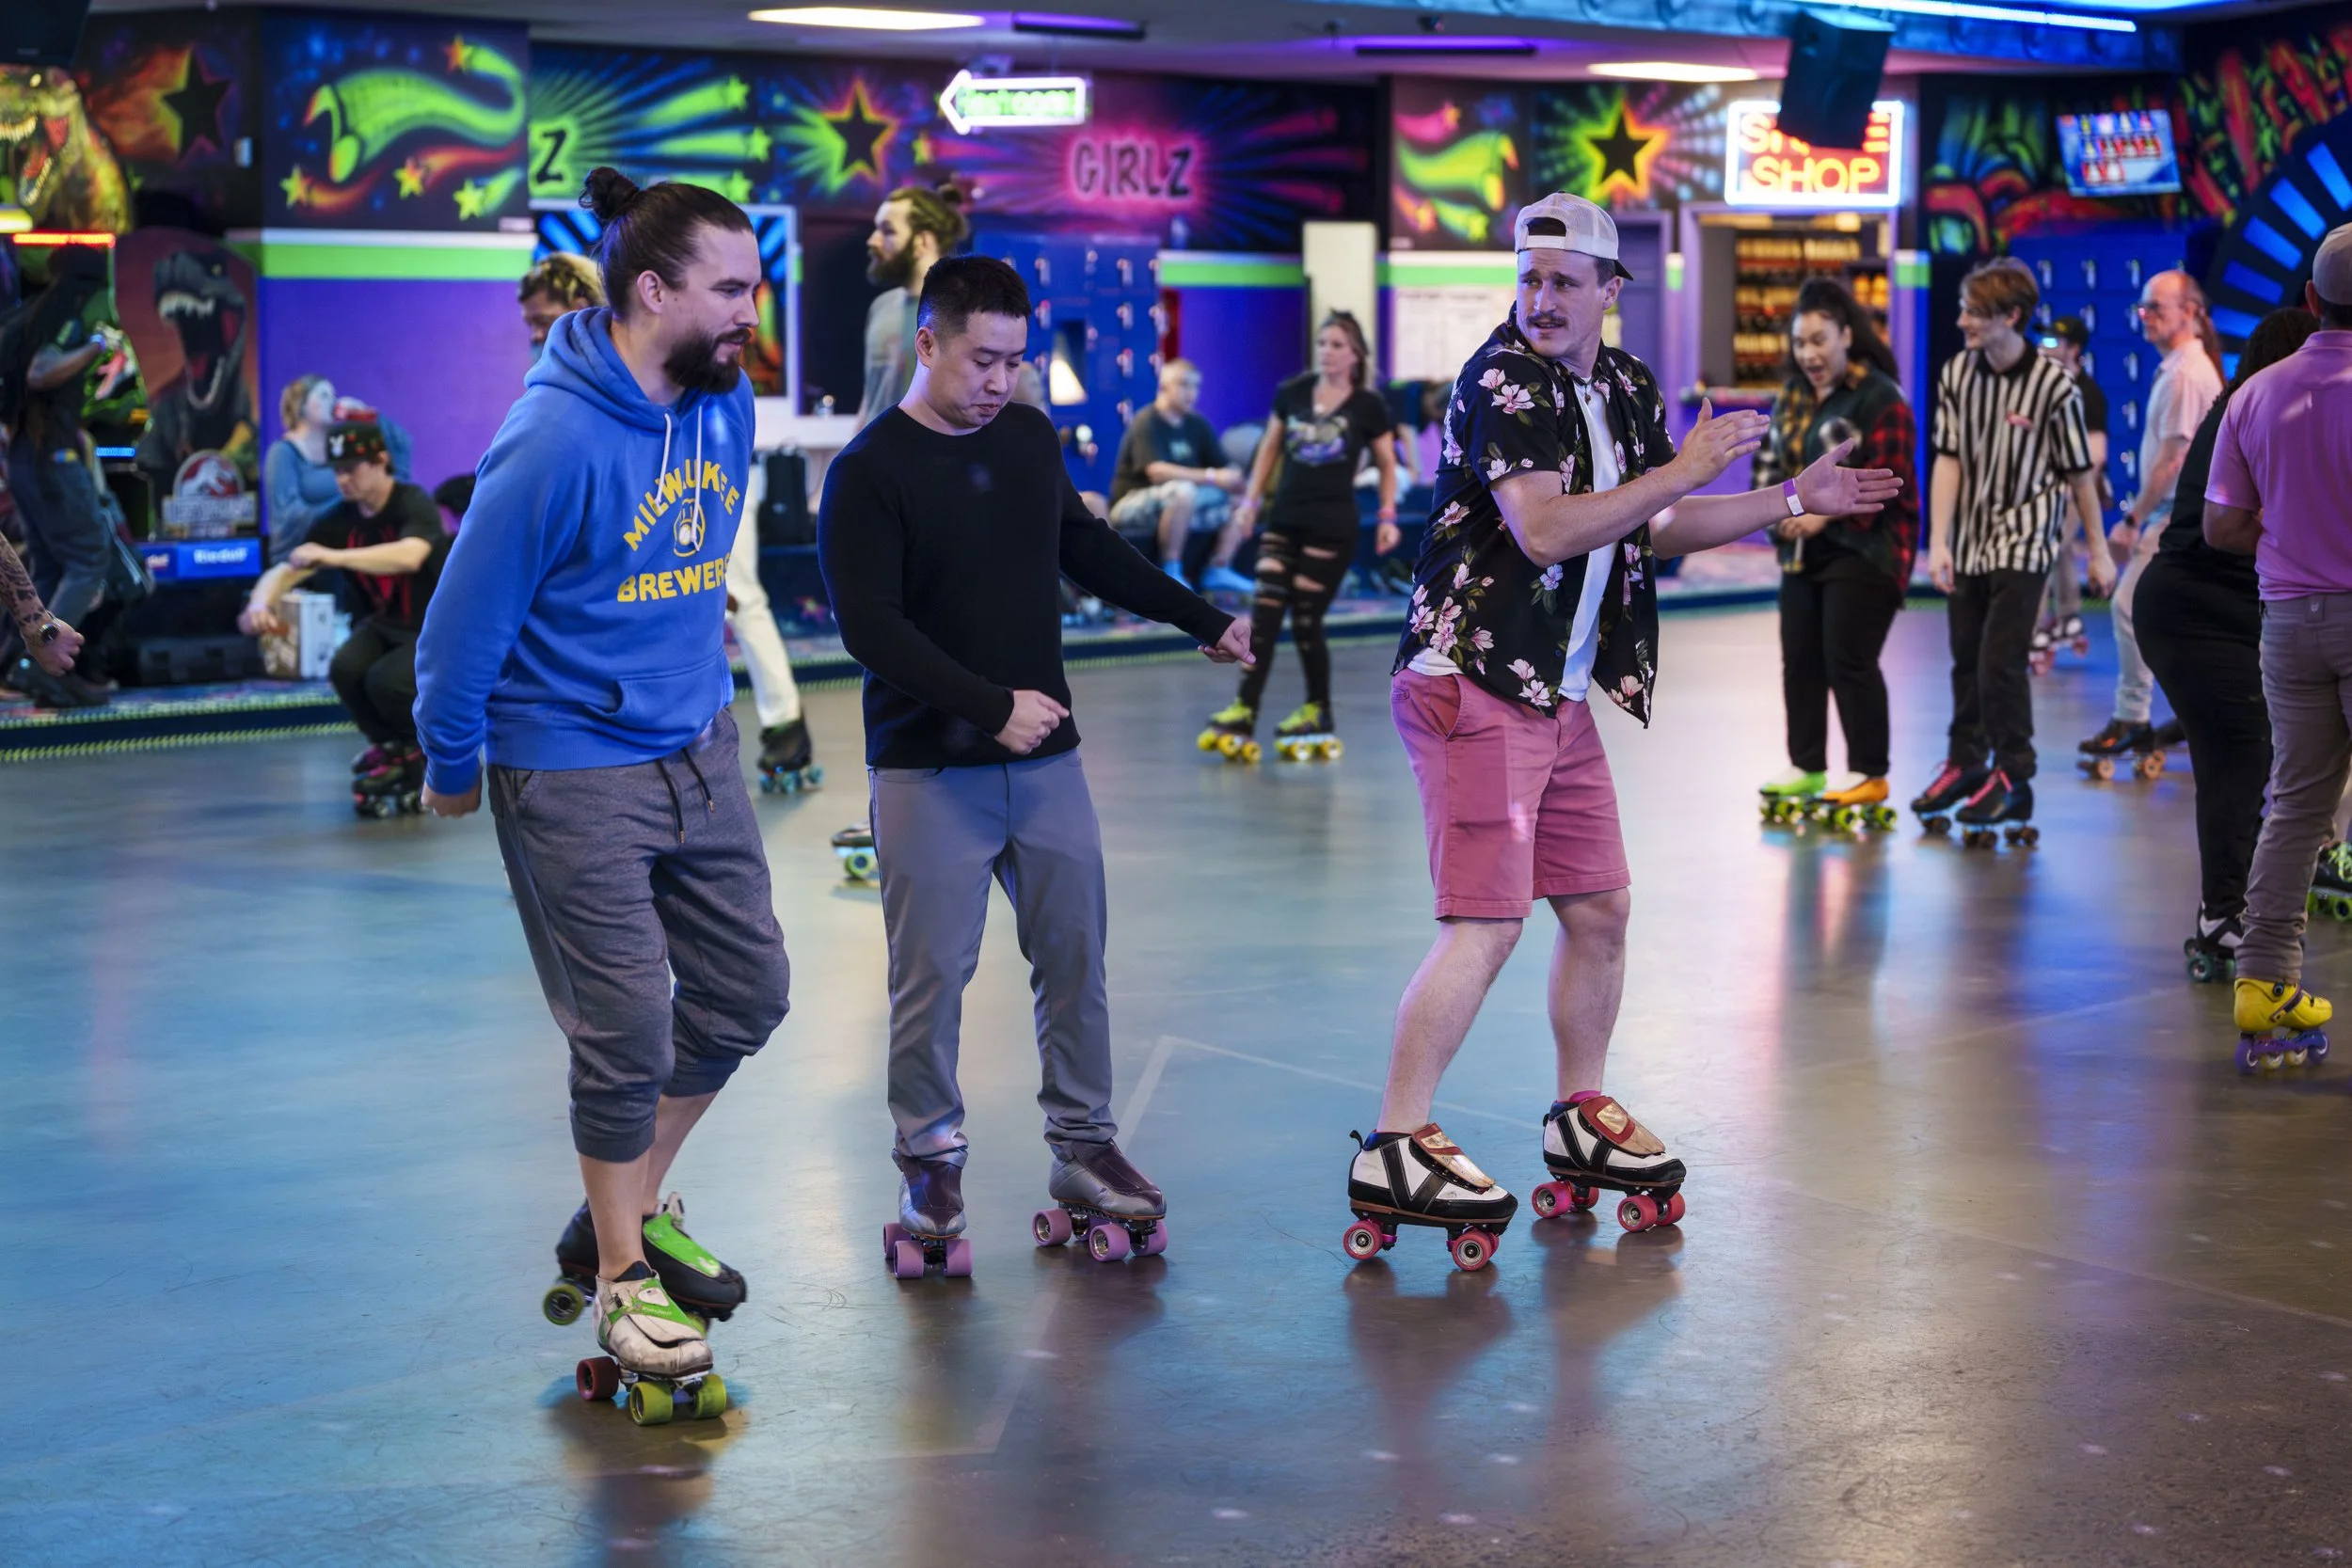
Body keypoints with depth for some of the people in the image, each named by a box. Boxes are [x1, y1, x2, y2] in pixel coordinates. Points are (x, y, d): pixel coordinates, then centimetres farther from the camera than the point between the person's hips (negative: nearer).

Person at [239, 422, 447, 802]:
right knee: (345, 669, -24)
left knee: (385, 681, -30)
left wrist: (334, 557, -48)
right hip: (385, 625, 5)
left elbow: (410, 556, -43)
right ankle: (392, 747, 5)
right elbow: (284, 571, -10)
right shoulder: (337, 520, -5)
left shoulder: (414, 505, -21)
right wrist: (260, 602, -33)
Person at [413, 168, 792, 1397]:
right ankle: (622, 1275, 22)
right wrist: (450, 766, -4)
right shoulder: (557, 438, -23)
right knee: (626, 1032, 1)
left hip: (697, 750, 8)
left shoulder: (726, 405, 0)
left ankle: (631, 1212, 34)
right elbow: (467, 617, -14)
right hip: (573, 773, -8)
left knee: (745, 993, 13)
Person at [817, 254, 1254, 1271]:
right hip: (927, 771, -5)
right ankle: (931, 1162, 14)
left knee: (1075, 956, 7)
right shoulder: (869, 471, -9)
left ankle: (1082, 1146, 19)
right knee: (931, 973, -1)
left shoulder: (1030, 438, 9)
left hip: (1045, 760, 5)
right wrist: (992, 705, -22)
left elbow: (1088, 548, 24)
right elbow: (871, 628, -16)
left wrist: (1201, 619, 29)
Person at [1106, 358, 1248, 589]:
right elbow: (1158, 471, -30)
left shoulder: (1197, 424, 6)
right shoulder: (1147, 423, -15)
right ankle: (1170, 571, -25)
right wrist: (1212, 477, -35)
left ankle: (1219, 569, 0)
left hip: (1183, 507, 7)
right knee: (1182, 490, -38)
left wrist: (1234, 479, -21)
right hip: (1132, 506, -7)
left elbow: (1226, 468, 3)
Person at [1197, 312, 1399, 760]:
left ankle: (1318, 714, 17)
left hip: (1332, 527, -4)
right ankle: (1243, 714, -7)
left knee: (1306, 621, -1)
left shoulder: (1368, 406, -3)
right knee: (1263, 615, -5)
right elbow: (1270, 448, 15)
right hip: (1284, 520, 4)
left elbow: (1387, 463, 7)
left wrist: (1388, 516, -1)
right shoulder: (1291, 393, 5)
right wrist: (1251, 500, 11)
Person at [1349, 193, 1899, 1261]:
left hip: (1558, 695, 9)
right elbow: (1545, 531, -26)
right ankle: (1391, 1154, -9)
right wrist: (1684, 470, -21)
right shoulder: (1501, 384, -14)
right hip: (1473, 686, -9)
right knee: (1487, 924, -13)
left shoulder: (1624, 389, 13)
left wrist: (1796, 500, 20)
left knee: (1599, 906, 14)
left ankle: (1580, 1117, 29)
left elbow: (1657, 529, 23)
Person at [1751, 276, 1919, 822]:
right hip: (1803, 550, 8)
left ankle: (1868, 774, 2)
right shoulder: (1792, 396, 13)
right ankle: (1807, 767, 20)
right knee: (1799, 658, 10)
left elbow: (1884, 480, -18)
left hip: (1862, 550, -8)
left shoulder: (1878, 398, -12)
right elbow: (1770, 459, 17)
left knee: (1848, 659, -8)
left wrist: (1826, 515, -21)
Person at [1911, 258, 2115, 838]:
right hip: (1968, 540, 5)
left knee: (2001, 660, -9)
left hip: (2022, 541, -5)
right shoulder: (1956, 374, -3)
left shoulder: (2054, 385, -14)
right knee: (1966, 658, 14)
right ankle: (1965, 763, 31)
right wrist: (1938, 542, -12)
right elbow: (1948, 459, -5)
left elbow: (2079, 473, -6)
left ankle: (2013, 780, 4)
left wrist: (2098, 551, 1)